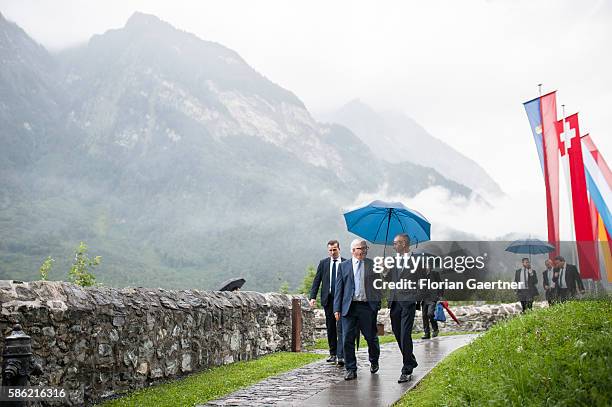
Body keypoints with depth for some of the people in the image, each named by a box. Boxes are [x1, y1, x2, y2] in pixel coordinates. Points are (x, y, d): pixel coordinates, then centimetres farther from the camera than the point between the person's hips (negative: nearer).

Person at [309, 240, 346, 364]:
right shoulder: (323, 263, 9)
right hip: (328, 299, 3)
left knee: (341, 328, -9)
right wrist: (313, 296, -3)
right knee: (330, 328, 10)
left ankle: (340, 356, -11)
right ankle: (333, 354, 19)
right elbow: (317, 280, 7)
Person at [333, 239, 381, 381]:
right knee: (348, 339, -2)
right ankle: (350, 369, 10)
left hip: (368, 306, 0)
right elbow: (339, 288, 5)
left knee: (371, 337, 10)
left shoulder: (372, 265, 6)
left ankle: (374, 361, 37)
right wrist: (337, 308, -2)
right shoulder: (344, 265, 6)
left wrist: (378, 304, -1)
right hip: (349, 307, 0)